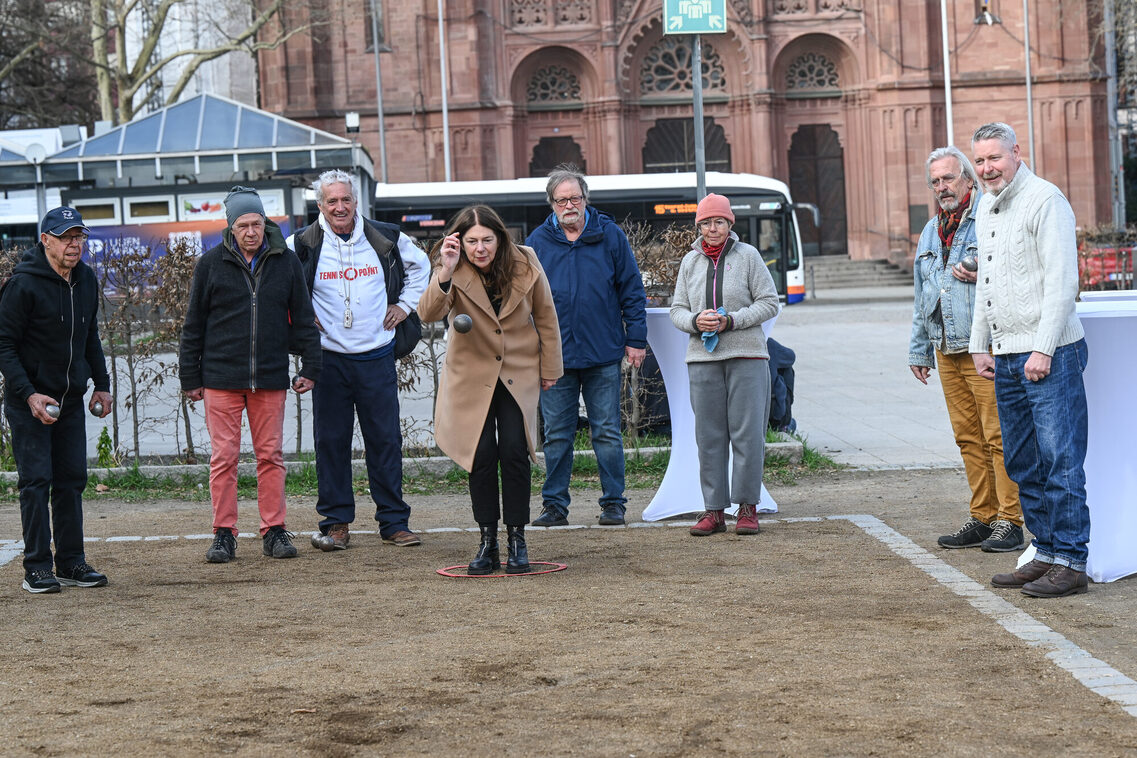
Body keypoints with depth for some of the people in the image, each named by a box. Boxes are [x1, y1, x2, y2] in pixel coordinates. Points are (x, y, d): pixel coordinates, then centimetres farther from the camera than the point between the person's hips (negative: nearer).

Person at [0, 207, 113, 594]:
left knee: (72, 480, 7)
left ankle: (71, 563, 13)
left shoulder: (87, 280, 7)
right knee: (36, 481, -6)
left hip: (72, 399, 6)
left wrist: (102, 384, 13)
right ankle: (37, 568, -1)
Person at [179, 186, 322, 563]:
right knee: (224, 456, 0)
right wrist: (190, 377, 4)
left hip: (270, 377, 1)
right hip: (221, 377, -1)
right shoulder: (211, 263, 1)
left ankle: (274, 530, 12)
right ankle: (224, 533, 7)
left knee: (271, 455, 5)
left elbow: (302, 317, 12)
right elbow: (194, 325, 5)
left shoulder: (285, 262, 5)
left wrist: (311, 365, 7)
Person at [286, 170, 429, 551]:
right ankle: (335, 523, 9)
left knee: (385, 440, 2)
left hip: (377, 357, 1)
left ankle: (394, 521, 9)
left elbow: (419, 264, 22)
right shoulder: (303, 245, -3)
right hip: (329, 358, -1)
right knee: (331, 441, 1)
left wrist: (405, 304, 13)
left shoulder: (385, 240, 3)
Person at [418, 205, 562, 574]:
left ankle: (517, 540, 2)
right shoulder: (454, 272, -13)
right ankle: (487, 542, 7)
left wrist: (550, 367, 8)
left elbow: (546, 317, 3)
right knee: (481, 454, -4)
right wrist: (445, 274, -44)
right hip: (472, 374, 0)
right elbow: (428, 313, -30)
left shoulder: (525, 265, -11)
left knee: (514, 452, -9)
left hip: (519, 373, 0)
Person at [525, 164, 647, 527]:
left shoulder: (610, 236, 2)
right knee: (557, 435, 6)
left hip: (604, 355, -1)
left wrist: (636, 340, 0)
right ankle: (554, 505, 13)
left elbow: (632, 290, 5)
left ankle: (613, 503, 12)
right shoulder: (537, 242, 5)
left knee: (607, 432, 4)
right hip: (555, 356, 1)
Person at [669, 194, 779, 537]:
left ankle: (748, 507, 4)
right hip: (703, 358, 3)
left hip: (747, 356, -3)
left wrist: (732, 320, -12)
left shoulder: (748, 255, 2)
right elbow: (677, 309, 13)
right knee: (708, 435, 2)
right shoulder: (690, 261, 12)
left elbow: (769, 303, 0)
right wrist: (696, 321, -9)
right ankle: (714, 509, 7)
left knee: (747, 432, -4)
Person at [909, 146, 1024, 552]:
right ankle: (982, 518, 16)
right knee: (968, 437, 10)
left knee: (998, 434, -7)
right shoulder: (931, 232, 20)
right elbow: (921, 298, 26)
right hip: (946, 348, 8)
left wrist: (983, 275, -21)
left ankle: (1010, 521, -4)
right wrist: (919, 349, 24)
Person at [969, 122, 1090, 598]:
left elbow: (1062, 280, -16)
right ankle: (1047, 553, 19)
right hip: (1006, 357, 9)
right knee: (1023, 464, 11)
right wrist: (980, 345, 20)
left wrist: (1043, 349, -19)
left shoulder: (1045, 201, -10)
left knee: (1060, 461, -8)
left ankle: (1070, 563, -5)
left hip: (1050, 356, -9)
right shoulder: (986, 209, 17)